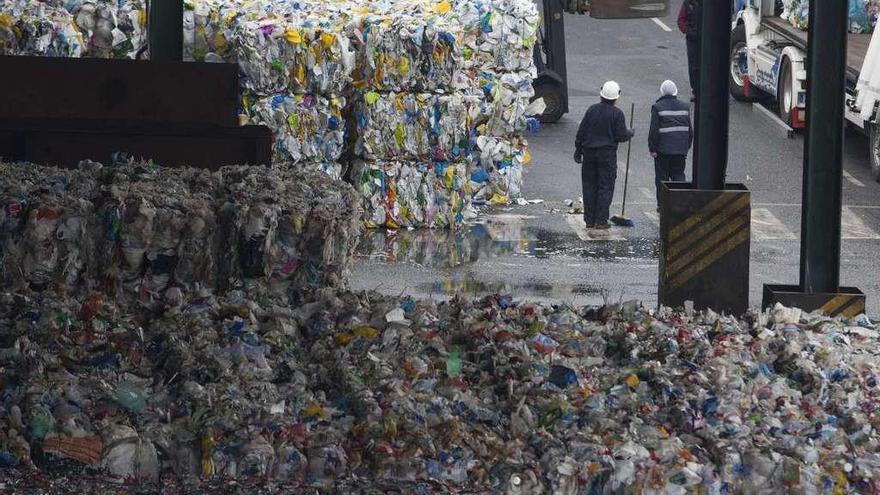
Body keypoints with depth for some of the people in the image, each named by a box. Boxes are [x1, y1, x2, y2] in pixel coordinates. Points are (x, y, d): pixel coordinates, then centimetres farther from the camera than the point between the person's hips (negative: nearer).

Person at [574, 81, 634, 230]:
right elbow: (622, 136, -9)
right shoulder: (617, 113, -8)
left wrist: (578, 151, 11)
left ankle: (589, 219, 11)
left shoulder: (592, 110, 2)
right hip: (607, 154, -3)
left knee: (589, 186, 10)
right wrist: (631, 133, 12)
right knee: (605, 187, 2)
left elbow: (581, 132, 4)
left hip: (589, 153, 3)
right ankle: (601, 220, -2)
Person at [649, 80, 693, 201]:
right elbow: (690, 130, 11)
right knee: (679, 175, 11)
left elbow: (654, 131, -10)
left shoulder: (657, 107, -8)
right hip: (681, 150, 4)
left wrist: (652, 148, -4)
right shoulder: (685, 107, 7)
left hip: (663, 150, -4)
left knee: (661, 178, 4)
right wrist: (687, 147, 20)